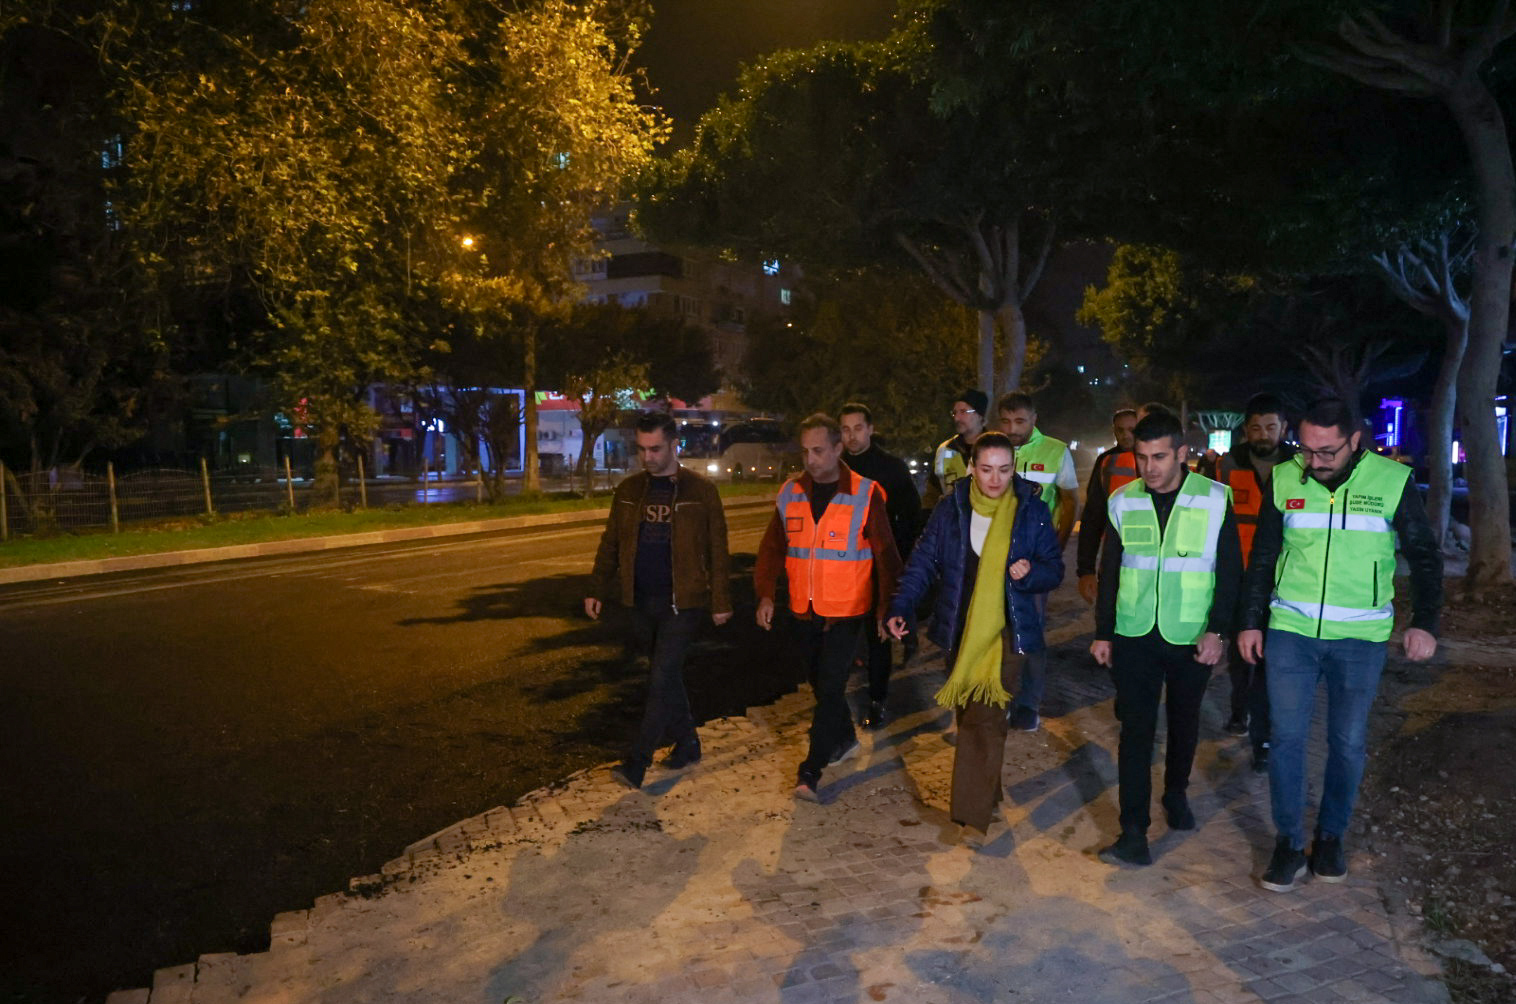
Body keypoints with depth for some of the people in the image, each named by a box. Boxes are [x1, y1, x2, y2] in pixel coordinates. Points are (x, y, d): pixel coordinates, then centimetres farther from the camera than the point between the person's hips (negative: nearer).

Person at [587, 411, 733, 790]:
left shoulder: (700, 490, -4)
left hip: (682, 602, -5)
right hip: (641, 602, 5)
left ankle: (636, 763, -7)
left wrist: (721, 601, -3)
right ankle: (687, 743, 30)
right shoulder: (628, 490, 8)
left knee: (661, 680, -10)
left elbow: (718, 549, -2)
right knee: (667, 677, 14)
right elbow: (610, 544, 14)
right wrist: (597, 590, 9)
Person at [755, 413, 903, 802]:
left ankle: (811, 771, -3)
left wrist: (885, 606, -9)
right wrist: (766, 593, -5)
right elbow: (773, 547, 6)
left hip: (847, 610, -5)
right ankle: (844, 739, 41)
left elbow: (885, 555, -6)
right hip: (806, 609, 5)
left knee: (831, 686, -8)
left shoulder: (865, 494, -9)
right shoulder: (790, 493, 2)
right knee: (820, 682, 18)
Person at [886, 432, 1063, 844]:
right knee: (967, 716, 13)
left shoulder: (1033, 511, -4)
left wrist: (1030, 572, -20)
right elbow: (923, 562, 2)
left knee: (985, 719, -13)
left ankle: (974, 816, -8)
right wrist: (901, 608, -10)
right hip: (959, 631, 3)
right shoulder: (951, 509, 0)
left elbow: (1054, 570, 2)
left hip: (1004, 632, -3)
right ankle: (986, 794, 33)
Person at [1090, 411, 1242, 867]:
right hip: (1134, 636, 1)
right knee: (1135, 729, -3)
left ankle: (1176, 794, 41)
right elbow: (1110, 571, 7)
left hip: (1191, 638, 0)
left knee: (1184, 722, 16)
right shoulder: (1122, 502, 1)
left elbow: (1229, 570, -2)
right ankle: (1134, 833, -1)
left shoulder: (1214, 499, -5)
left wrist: (1218, 630, -9)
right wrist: (1103, 633, 5)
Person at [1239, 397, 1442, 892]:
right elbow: (1263, 557, 7)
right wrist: (1250, 622, 6)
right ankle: (1288, 843, 12)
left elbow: (1424, 556, 3)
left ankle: (1330, 838, 26)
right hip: (1291, 629, 1)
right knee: (1286, 736, 0)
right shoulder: (1283, 480, -3)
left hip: (1361, 637, -1)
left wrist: (1424, 622, -6)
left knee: (1348, 742, 8)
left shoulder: (1393, 481, -7)